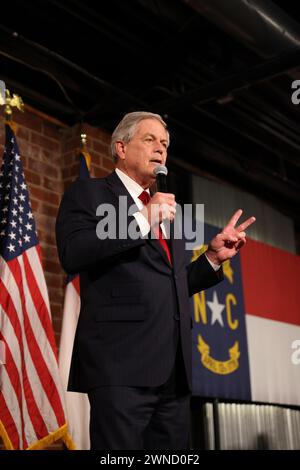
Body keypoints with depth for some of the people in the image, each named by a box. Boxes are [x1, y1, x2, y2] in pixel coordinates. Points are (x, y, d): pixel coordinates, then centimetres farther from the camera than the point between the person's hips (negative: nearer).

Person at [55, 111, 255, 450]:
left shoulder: (165, 209, 25)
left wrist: (214, 256, 13)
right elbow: (72, 254, -14)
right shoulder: (87, 193, 6)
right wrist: (142, 220, -13)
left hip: (174, 370, 7)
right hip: (121, 364, -7)